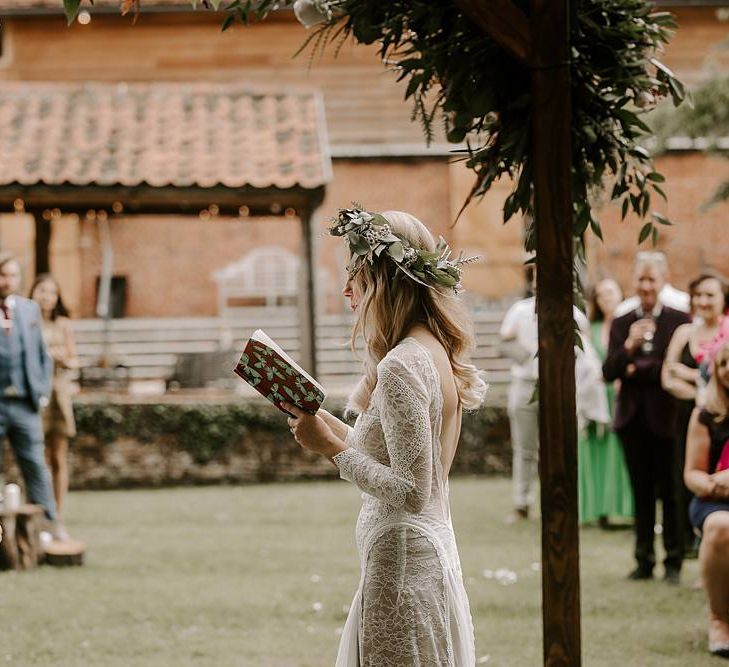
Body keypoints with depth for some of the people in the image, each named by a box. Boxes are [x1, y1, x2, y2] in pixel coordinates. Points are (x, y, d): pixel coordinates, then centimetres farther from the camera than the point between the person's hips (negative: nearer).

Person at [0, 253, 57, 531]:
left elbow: (43, 354, 15)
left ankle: (48, 525, 8)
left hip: (25, 403, 3)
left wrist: (43, 392, 7)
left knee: (35, 466, 4)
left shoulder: (30, 309, 12)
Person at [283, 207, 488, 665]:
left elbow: (410, 492, -22)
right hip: (436, 551, 10)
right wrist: (324, 423, 16)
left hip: (402, 561, -10)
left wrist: (332, 447, -15)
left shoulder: (402, 365, -18)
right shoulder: (437, 351, 10)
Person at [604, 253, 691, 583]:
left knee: (669, 491, -2)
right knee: (641, 492, 6)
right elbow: (608, 373, 2)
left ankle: (674, 562, 4)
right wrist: (629, 346, -15)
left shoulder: (679, 321, 0)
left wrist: (639, 370, -5)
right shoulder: (621, 324, 11)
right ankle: (644, 561, 12)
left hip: (666, 418, -3)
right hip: (633, 417, 3)